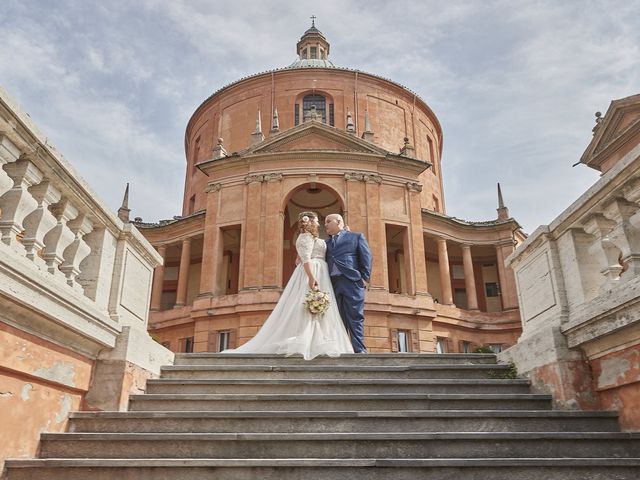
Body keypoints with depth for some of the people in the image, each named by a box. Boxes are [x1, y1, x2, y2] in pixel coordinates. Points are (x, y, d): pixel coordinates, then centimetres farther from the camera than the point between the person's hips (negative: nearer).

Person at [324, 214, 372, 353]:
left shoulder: (356, 237, 10)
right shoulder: (327, 243, 24)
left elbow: (366, 257, 2)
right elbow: (325, 262, 18)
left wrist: (365, 278, -6)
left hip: (352, 282, -5)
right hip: (333, 284, 5)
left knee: (355, 318, -7)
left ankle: (359, 351, -6)